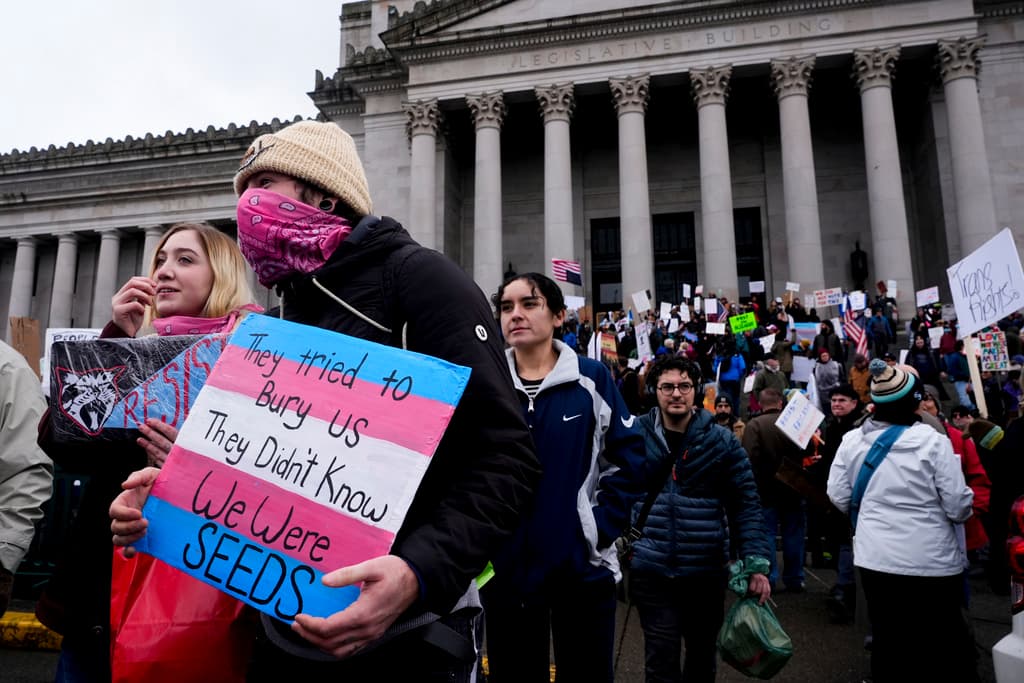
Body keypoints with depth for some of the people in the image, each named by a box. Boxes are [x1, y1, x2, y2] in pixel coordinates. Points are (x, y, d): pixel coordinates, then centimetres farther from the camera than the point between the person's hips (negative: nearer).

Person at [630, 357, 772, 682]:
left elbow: (745, 505, -1)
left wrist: (757, 564, -9)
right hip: (651, 569, -1)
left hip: (707, 570, 1)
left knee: (702, 656, 19)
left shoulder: (721, 441, -2)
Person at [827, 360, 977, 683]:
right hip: (931, 561, -3)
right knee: (948, 643, 16)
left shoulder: (852, 440, -4)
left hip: (875, 558, 3)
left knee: (887, 639, 16)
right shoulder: (932, 441, -15)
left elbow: (839, 498, 2)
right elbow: (959, 508, -13)